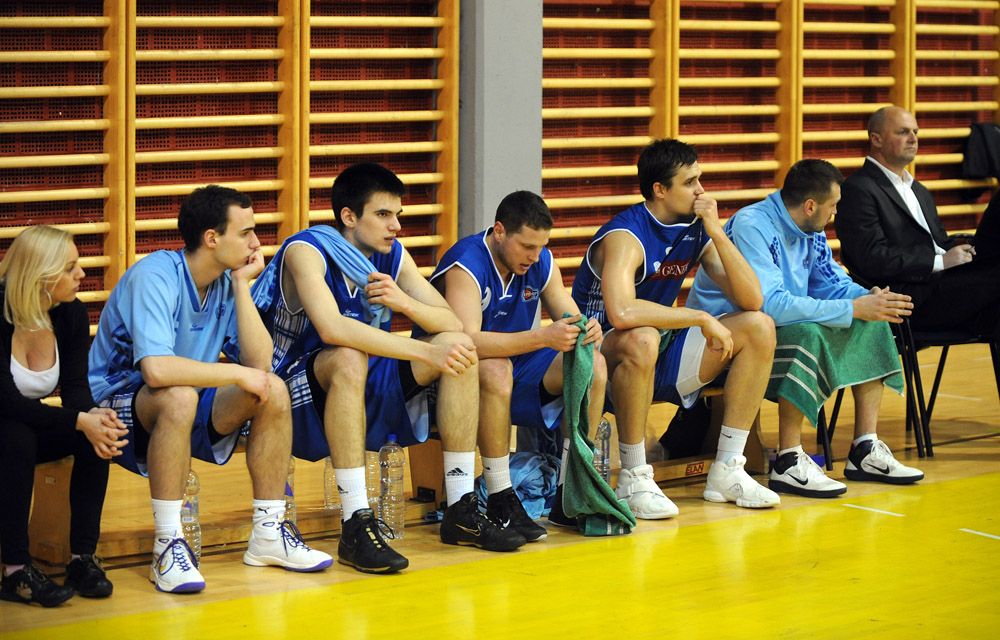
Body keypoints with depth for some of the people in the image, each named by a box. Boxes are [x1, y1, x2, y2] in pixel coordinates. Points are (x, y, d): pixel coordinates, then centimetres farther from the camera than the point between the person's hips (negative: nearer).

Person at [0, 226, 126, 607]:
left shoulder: (71, 313, -6)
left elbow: (75, 388, -8)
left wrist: (94, 416, -32)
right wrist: (79, 421, -37)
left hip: (33, 424, 6)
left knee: (100, 435, -21)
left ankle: (83, 557, -18)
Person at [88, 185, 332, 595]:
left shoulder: (227, 282, 1)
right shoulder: (155, 276, -22)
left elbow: (259, 364, -8)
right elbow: (157, 369, -36)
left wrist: (242, 286, -10)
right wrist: (236, 374, -25)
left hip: (185, 408, 7)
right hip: (114, 406, -7)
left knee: (274, 391, -11)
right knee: (179, 396, -38)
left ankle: (268, 535, -3)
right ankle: (167, 546, -32)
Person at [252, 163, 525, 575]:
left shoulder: (393, 256, 3)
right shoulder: (305, 251, -18)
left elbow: (452, 323, 0)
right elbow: (332, 328, -35)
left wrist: (404, 302, -22)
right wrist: (427, 353, -38)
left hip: (364, 393, 7)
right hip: (298, 397, -7)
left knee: (459, 346, -9)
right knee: (349, 358, -38)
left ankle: (461, 510, -7)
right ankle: (356, 527, -38)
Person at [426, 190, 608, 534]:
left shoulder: (541, 262, -1)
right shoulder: (466, 264, -24)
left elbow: (568, 317, 2)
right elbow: (467, 340, -36)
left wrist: (588, 331, -25)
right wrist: (543, 337, -44)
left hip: (518, 366, 7)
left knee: (593, 364, -13)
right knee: (496, 369, -40)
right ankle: (500, 502, -31)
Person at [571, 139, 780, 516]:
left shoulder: (696, 230, 1)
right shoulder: (625, 236, -21)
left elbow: (751, 300, -5)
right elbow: (621, 312, -41)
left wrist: (717, 233, -15)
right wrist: (702, 319, -32)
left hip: (661, 356, 8)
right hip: (602, 359, -8)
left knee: (759, 328, -4)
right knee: (642, 339, -41)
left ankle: (727, 470, -4)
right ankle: (633, 479, -26)